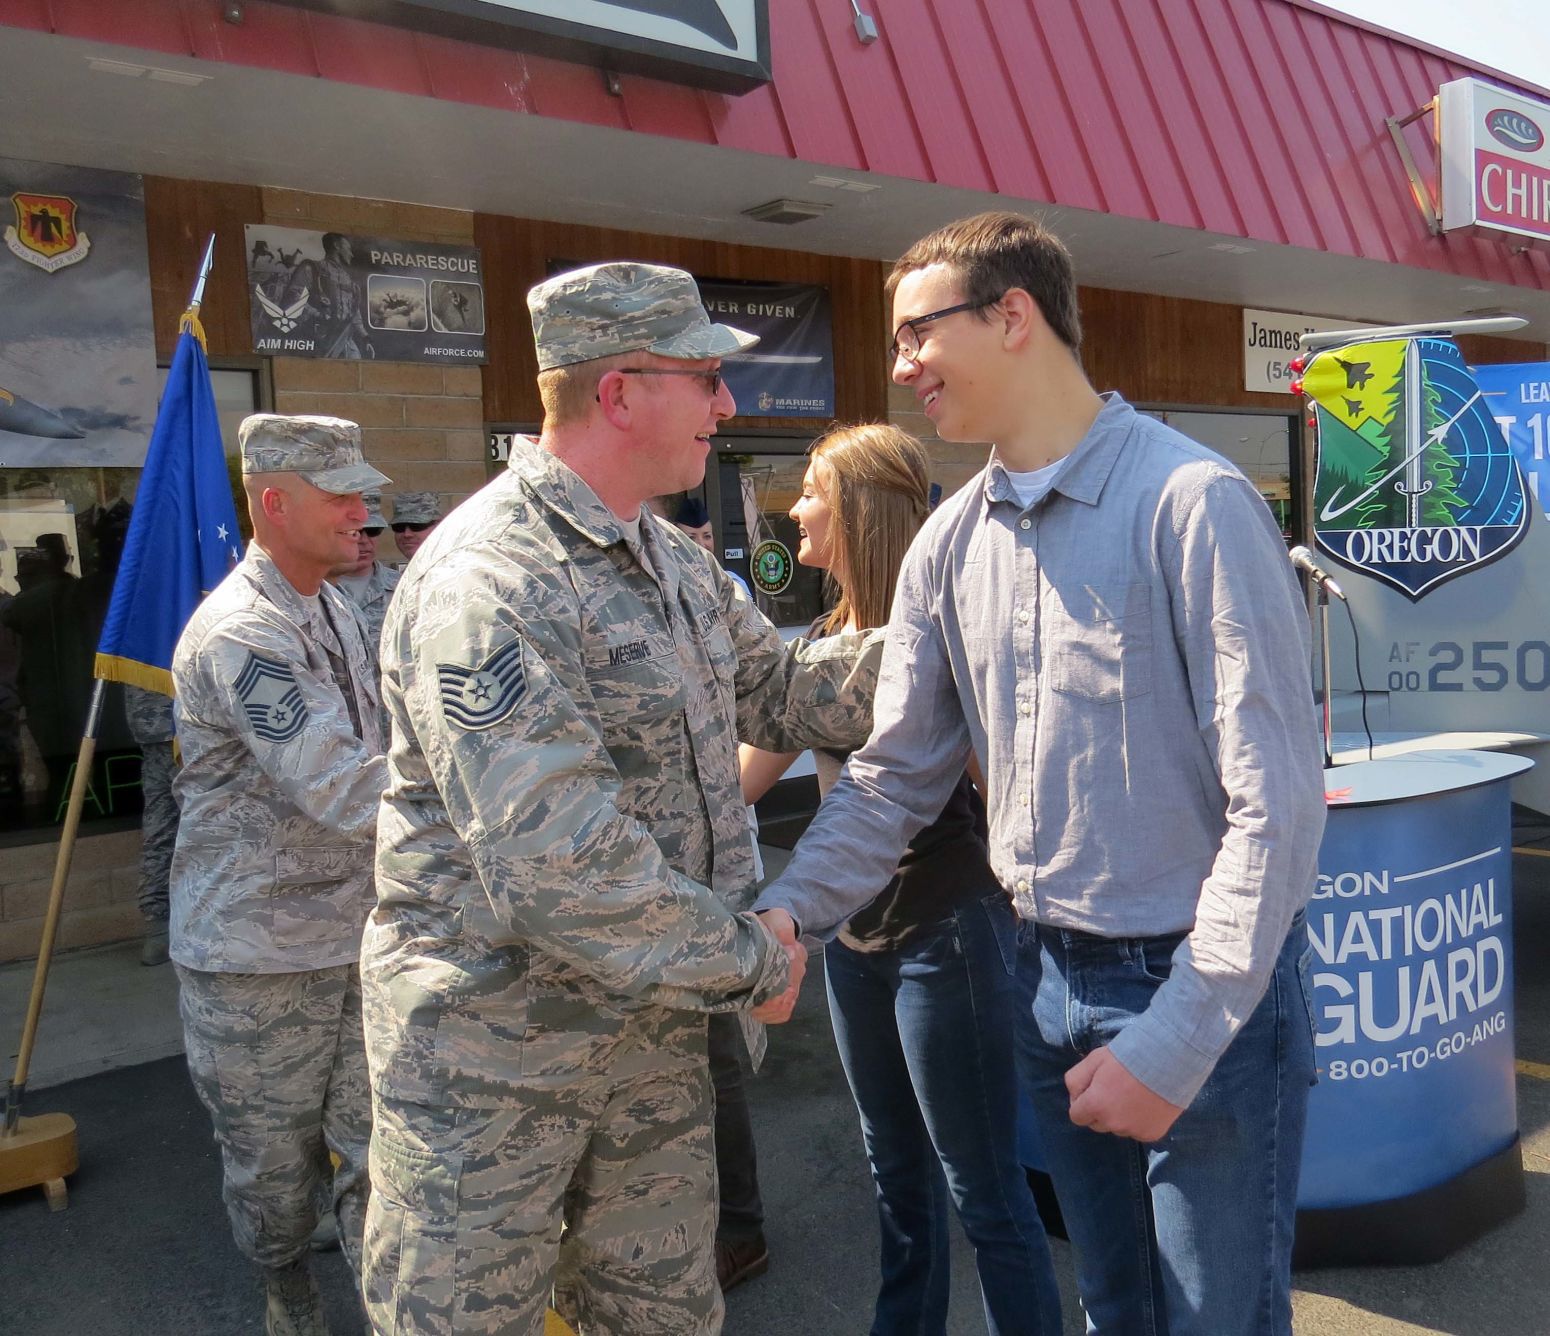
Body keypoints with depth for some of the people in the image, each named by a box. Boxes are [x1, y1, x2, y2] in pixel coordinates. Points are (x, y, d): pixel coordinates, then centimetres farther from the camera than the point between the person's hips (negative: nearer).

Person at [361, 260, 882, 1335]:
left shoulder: (673, 562, 8)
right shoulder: (487, 585, -24)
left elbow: (778, 688, 14)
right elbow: (554, 861, -30)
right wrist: (750, 962, -18)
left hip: (654, 1034, 8)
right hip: (492, 1053, -8)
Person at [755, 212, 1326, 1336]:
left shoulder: (1192, 503, -16)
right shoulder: (951, 544, 3)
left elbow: (1277, 802, -18)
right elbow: (897, 776, 6)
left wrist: (1175, 1045, -19)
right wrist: (784, 912, -9)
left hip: (1206, 990, -5)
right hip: (1053, 985, 6)